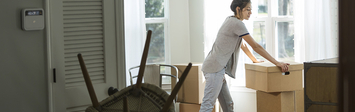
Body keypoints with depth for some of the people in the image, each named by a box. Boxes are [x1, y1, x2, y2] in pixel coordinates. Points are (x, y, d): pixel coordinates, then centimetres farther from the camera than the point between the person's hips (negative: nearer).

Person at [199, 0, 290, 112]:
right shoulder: (237, 24, -12)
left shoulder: (230, 20, 17)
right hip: (215, 68, -10)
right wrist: (277, 63, -11)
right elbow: (255, 46, -13)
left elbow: (241, 45, 28)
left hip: (217, 68, 10)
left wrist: (255, 60, 32)